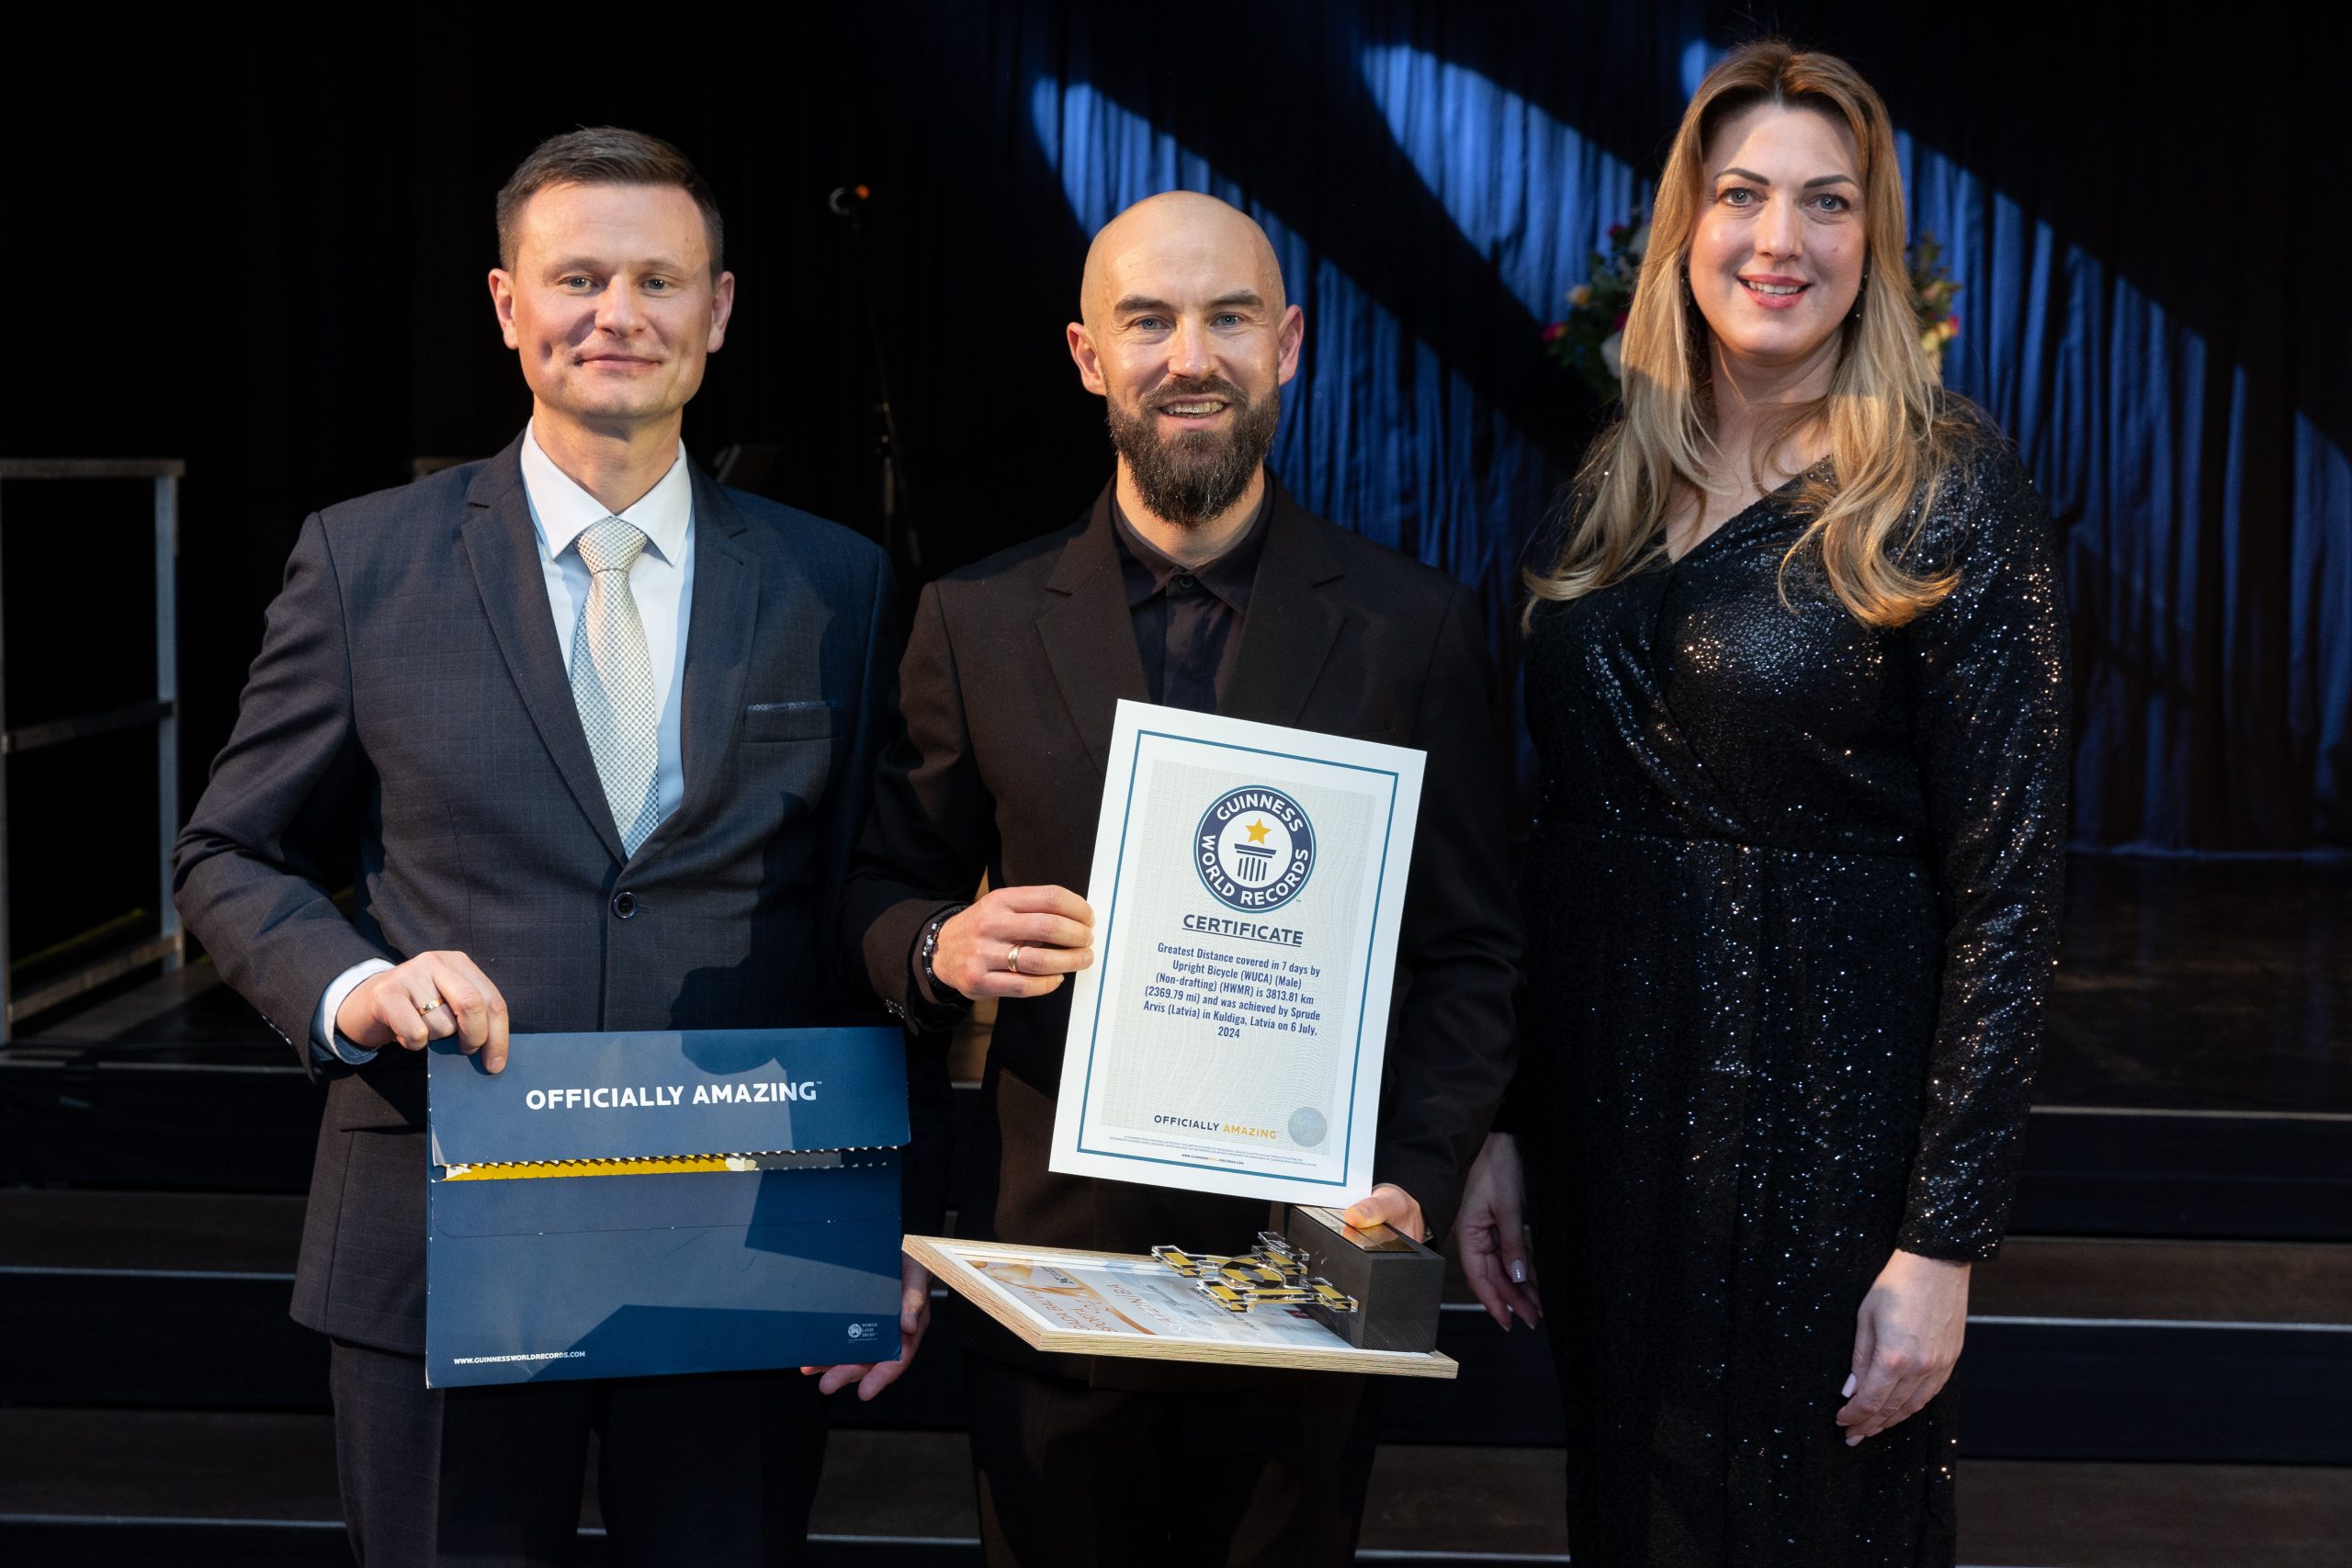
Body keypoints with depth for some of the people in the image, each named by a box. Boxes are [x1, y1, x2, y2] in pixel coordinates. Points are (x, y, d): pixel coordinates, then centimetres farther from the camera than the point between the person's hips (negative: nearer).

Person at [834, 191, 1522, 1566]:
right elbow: (883, 889, 10)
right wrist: (941, 947, -13)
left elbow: (1472, 952, 1)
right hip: (1049, 1262, 1)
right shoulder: (978, 623, 2)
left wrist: (1415, 1185, -12)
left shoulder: (1417, 627, 0)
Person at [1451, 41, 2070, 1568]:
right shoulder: (1615, 490, 7)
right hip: (1607, 1098, 5)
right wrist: (1500, 1127, 8)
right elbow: (1558, 827, 11)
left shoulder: (1952, 494, -10)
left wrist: (1946, 1238, -16)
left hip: (1826, 1116, -5)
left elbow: (2009, 883, -12)